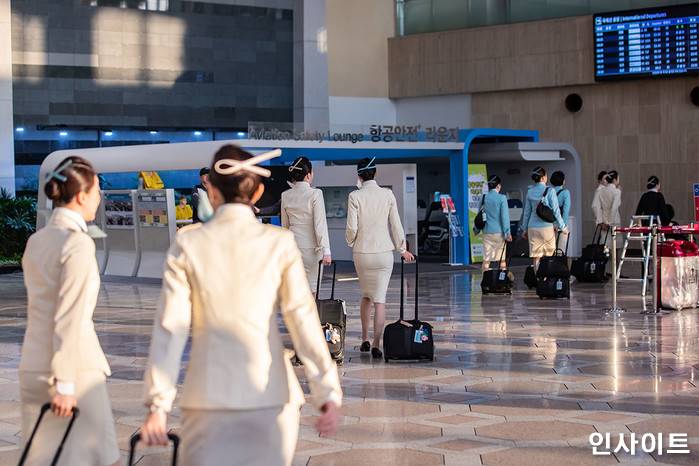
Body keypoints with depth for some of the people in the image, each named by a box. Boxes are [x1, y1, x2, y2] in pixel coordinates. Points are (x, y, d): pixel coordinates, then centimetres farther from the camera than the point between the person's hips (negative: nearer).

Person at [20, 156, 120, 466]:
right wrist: (65, 384, -17)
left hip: (32, 367, 8)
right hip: (75, 364, -8)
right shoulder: (78, 244, -14)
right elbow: (69, 318, -18)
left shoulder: (36, 240, 10)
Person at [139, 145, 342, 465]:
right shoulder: (280, 243, -1)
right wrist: (328, 393, -4)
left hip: (208, 394, 0)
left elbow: (170, 327, -3)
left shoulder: (187, 243, -1)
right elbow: (302, 318, -5)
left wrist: (158, 404, -1)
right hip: (270, 392, 0)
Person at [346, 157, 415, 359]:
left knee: (366, 296, 20)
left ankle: (365, 340, 23)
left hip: (362, 252, 0)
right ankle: (376, 345, -6)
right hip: (383, 251, 0)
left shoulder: (355, 196, -7)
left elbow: (351, 227, -9)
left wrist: (351, 240, 14)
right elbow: (396, 224, 1)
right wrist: (402, 248, 14)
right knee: (379, 299, 1)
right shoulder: (387, 194, -3)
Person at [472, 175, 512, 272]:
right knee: (502, 258, 9)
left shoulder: (484, 198, 3)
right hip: (499, 231, -3)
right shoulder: (502, 198, -8)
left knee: (486, 259, 2)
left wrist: (476, 230, 22)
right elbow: (504, 216, -10)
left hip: (487, 232, 3)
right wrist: (507, 233, -7)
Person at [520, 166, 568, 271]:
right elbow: (555, 211, -6)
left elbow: (527, 212, 12)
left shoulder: (530, 192, 6)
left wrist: (525, 229, 21)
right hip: (547, 227, -4)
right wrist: (563, 227, 4)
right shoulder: (549, 191, -7)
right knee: (548, 255, 9)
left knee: (536, 256, 6)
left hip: (532, 228, 4)